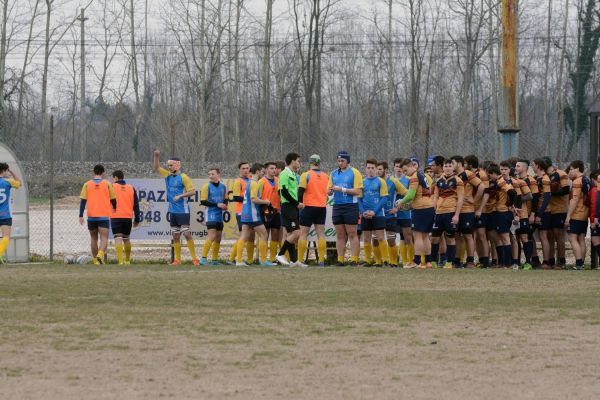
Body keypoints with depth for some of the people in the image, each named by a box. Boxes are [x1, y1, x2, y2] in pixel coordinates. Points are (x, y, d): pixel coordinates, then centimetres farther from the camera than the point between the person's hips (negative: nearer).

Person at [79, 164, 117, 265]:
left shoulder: (87, 184, 3)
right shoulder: (107, 184, 1)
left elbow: (83, 201, -2)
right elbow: (113, 200, 7)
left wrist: (81, 216, -3)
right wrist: (115, 209, 29)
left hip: (91, 216, 2)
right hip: (104, 216, -2)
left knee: (93, 238, 15)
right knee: (104, 238, -6)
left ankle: (95, 260, 18)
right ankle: (100, 254, -32)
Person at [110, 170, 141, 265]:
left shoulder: (111, 187, 0)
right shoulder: (131, 188, 12)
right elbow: (136, 205, 11)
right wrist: (137, 219, 13)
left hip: (116, 217, -4)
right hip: (128, 217, 4)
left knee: (118, 238, -9)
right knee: (126, 238, 19)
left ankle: (120, 260, -22)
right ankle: (127, 260, 27)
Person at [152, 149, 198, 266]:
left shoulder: (183, 177, -9)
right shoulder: (168, 175, 12)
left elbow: (192, 191, -12)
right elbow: (156, 167, 20)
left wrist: (180, 196, -19)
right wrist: (156, 156, 6)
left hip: (183, 211, -7)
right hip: (172, 211, 7)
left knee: (186, 233, -11)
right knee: (175, 235, 7)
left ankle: (194, 258, -9)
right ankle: (177, 259, 11)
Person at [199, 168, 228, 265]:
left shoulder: (223, 186, 10)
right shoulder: (206, 186, -7)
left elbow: (225, 199, 22)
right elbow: (203, 201, -12)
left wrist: (225, 205, -1)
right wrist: (217, 205, -18)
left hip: (219, 215, 6)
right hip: (211, 214, -6)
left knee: (218, 237, 8)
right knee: (212, 235, -17)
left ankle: (215, 259, 16)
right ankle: (203, 258, -18)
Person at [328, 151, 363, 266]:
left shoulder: (354, 173, -2)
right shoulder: (334, 174, 14)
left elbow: (358, 191, -10)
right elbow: (329, 191, 15)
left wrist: (342, 189, -16)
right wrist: (330, 190, -9)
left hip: (350, 207, -5)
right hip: (337, 207, 5)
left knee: (352, 234, -4)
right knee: (340, 235, 5)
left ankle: (354, 259, -4)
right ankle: (340, 260, 7)